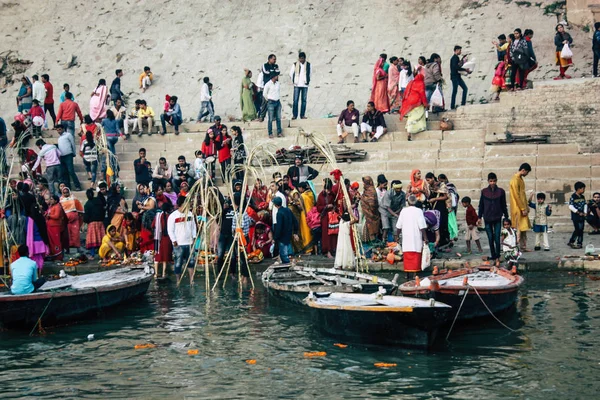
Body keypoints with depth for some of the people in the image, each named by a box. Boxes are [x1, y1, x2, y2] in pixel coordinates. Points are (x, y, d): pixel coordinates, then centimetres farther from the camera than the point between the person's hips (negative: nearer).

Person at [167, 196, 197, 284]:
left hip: (189, 243, 4)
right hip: (178, 244, -4)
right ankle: (178, 281, 9)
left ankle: (191, 280, 8)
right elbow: (170, 230, -6)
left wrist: (194, 237, 6)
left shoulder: (190, 214, 8)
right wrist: (174, 241, -10)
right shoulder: (173, 216, -7)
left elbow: (193, 226, 15)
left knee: (190, 262, 3)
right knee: (178, 263, 0)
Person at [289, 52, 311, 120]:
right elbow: (291, 73, 8)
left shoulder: (308, 65, 3)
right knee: (295, 100, -4)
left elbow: (310, 74, 12)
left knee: (304, 100, 3)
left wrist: (307, 81, 8)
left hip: (305, 85, 1)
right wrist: (294, 81, 7)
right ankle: (294, 115, 0)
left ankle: (302, 115, 8)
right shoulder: (295, 65, 1)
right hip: (297, 85, -1)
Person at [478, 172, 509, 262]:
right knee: (490, 238, 7)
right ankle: (493, 256, 16)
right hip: (487, 218, 1)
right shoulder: (484, 192, 1)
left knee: (497, 238, -5)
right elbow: (481, 205, 6)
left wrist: (506, 217, 7)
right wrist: (479, 217, 4)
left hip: (497, 218, -1)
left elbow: (504, 205, 6)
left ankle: (497, 256, 4)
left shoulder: (501, 191, 0)